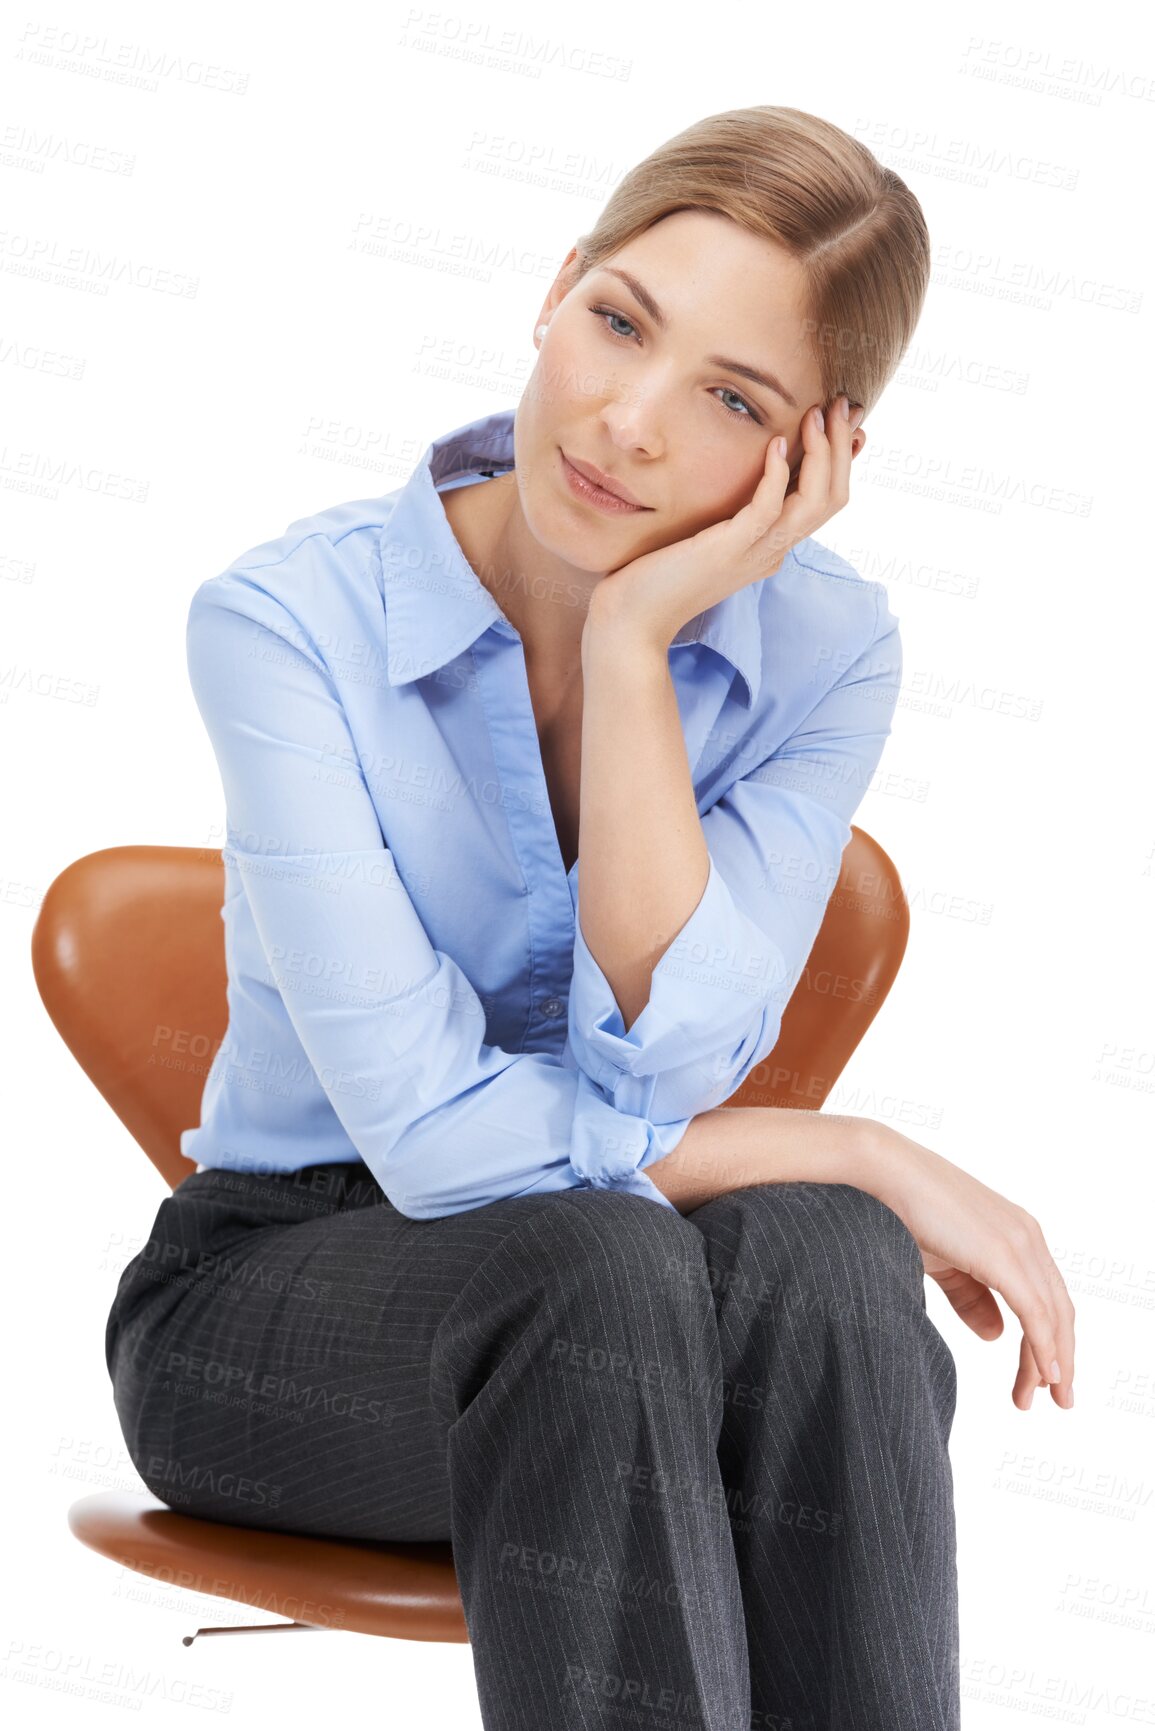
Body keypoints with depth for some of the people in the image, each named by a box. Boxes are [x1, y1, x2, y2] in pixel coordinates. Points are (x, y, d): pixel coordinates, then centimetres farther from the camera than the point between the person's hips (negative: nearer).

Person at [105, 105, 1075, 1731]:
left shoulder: (827, 651, -7)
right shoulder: (288, 619, -16)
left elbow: (660, 1068, -20)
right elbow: (434, 1125, -24)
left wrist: (634, 640, -23)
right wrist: (862, 1155, -19)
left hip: (609, 1291, 3)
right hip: (272, 1288, -2)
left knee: (816, 1263, -32)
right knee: (600, 1262, -35)